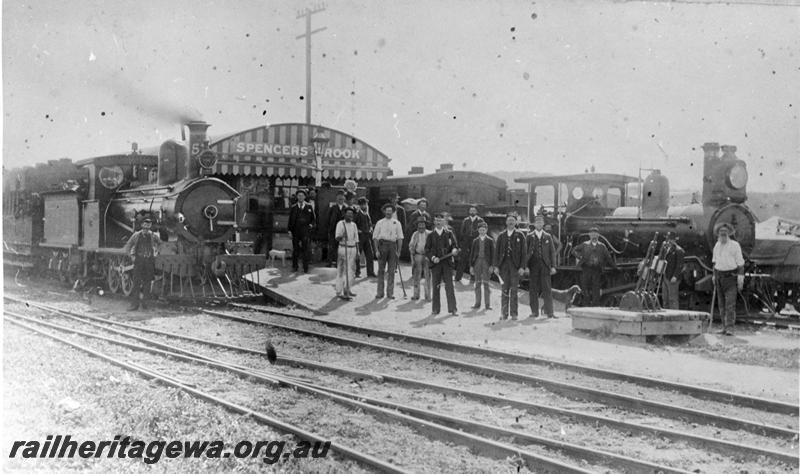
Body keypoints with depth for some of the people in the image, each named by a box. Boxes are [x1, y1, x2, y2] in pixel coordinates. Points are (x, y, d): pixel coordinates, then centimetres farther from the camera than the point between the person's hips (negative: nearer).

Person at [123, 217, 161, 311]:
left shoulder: (152, 236, 6)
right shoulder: (136, 235, 0)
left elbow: (160, 243, 26)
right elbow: (127, 247, 8)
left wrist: (156, 252, 16)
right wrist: (132, 256, 1)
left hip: (149, 261, 2)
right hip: (139, 260, -2)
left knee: (147, 282, 2)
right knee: (137, 282, -7)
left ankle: (144, 301, 13)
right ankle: (134, 304, -7)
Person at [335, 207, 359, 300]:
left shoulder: (354, 225, 13)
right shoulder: (340, 224, -4)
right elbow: (337, 238, -10)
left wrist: (357, 251, 11)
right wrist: (342, 236, -30)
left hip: (352, 248, 6)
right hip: (343, 248, -6)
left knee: (351, 270, 5)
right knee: (341, 270, -5)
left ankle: (347, 290, 12)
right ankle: (339, 291, -3)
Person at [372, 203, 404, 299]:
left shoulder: (396, 223, 10)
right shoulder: (379, 223, 7)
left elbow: (400, 238, 8)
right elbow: (375, 237, 4)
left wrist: (398, 251, 1)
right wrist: (376, 250, -5)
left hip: (392, 245, 1)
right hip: (382, 245, -1)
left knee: (391, 270, 3)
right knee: (381, 269, 1)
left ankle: (390, 293, 8)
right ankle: (380, 293, 5)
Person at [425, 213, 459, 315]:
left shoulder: (449, 233, 9)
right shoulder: (431, 235, 10)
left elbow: (455, 244, 1)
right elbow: (427, 250, 5)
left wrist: (454, 250, -21)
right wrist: (432, 257, -12)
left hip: (447, 262, -1)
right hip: (435, 264, 1)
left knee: (449, 286, -5)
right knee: (436, 287, 3)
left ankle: (452, 309, -3)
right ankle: (436, 309, 11)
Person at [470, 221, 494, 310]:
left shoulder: (490, 240, 3)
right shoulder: (475, 241, 10)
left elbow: (492, 254, 1)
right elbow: (471, 254, 10)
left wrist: (491, 266, -7)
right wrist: (471, 265, 3)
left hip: (486, 263, -2)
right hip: (477, 262, 2)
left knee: (486, 283, -3)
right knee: (477, 283, 5)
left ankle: (488, 304, 1)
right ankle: (477, 303, 9)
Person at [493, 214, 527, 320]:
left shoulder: (520, 235, 5)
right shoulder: (501, 235, 11)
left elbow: (523, 252, 1)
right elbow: (497, 251, 9)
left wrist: (522, 267, -8)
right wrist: (496, 266, 0)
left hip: (515, 265, -2)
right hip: (503, 265, 2)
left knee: (514, 290, -1)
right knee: (504, 290, 3)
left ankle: (514, 313, 4)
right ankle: (504, 313, 6)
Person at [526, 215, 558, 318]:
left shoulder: (548, 237, 11)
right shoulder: (529, 237, 8)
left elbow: (552, 252, 9)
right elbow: (525, 252, 4)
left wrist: (553, 266, 0)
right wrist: (526, 266, -5)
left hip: (545, 265, 0)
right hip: (533, 266, 0)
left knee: (547, 289, -4)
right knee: (533, 290, 0)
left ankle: (549, 312, -2)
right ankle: (534, 312, 7)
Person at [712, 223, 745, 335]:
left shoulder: (735, 245, -6)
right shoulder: (717, 245, 12)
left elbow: (740, 262, -6)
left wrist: (740, 277, -11)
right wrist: (714, 275, 19)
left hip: (731, 276, -6)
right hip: (719, 275, 6)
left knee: (730, 303, -12)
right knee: (722, 303, 6)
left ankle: (730, 328, -15)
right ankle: (725, 327, 12)